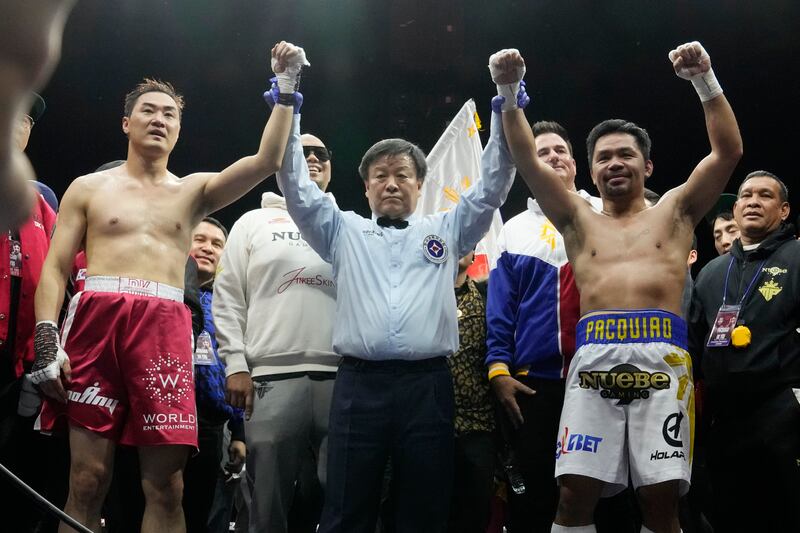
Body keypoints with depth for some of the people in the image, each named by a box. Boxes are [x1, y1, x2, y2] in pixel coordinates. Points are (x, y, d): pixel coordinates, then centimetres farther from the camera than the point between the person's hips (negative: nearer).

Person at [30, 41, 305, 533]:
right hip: (96, 320, -1)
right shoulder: (90, 188, 16)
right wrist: (47, 339, -6)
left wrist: (287, 87, 4)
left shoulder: (194, 191, 20)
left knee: (166, 486, -6)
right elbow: (55, 268, 9)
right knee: (88, 479, -7)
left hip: (165, 328, 1)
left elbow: (266, 162, 7)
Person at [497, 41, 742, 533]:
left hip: (661, 356, -1)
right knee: (575, 493, -7)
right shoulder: (579, 220, 24)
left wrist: (706, 80, 1)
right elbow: (528, 160, 15)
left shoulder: (674, 212, 21)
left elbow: (729, 151, 10)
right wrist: (511, 93, 5)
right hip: (595, 357, 1)